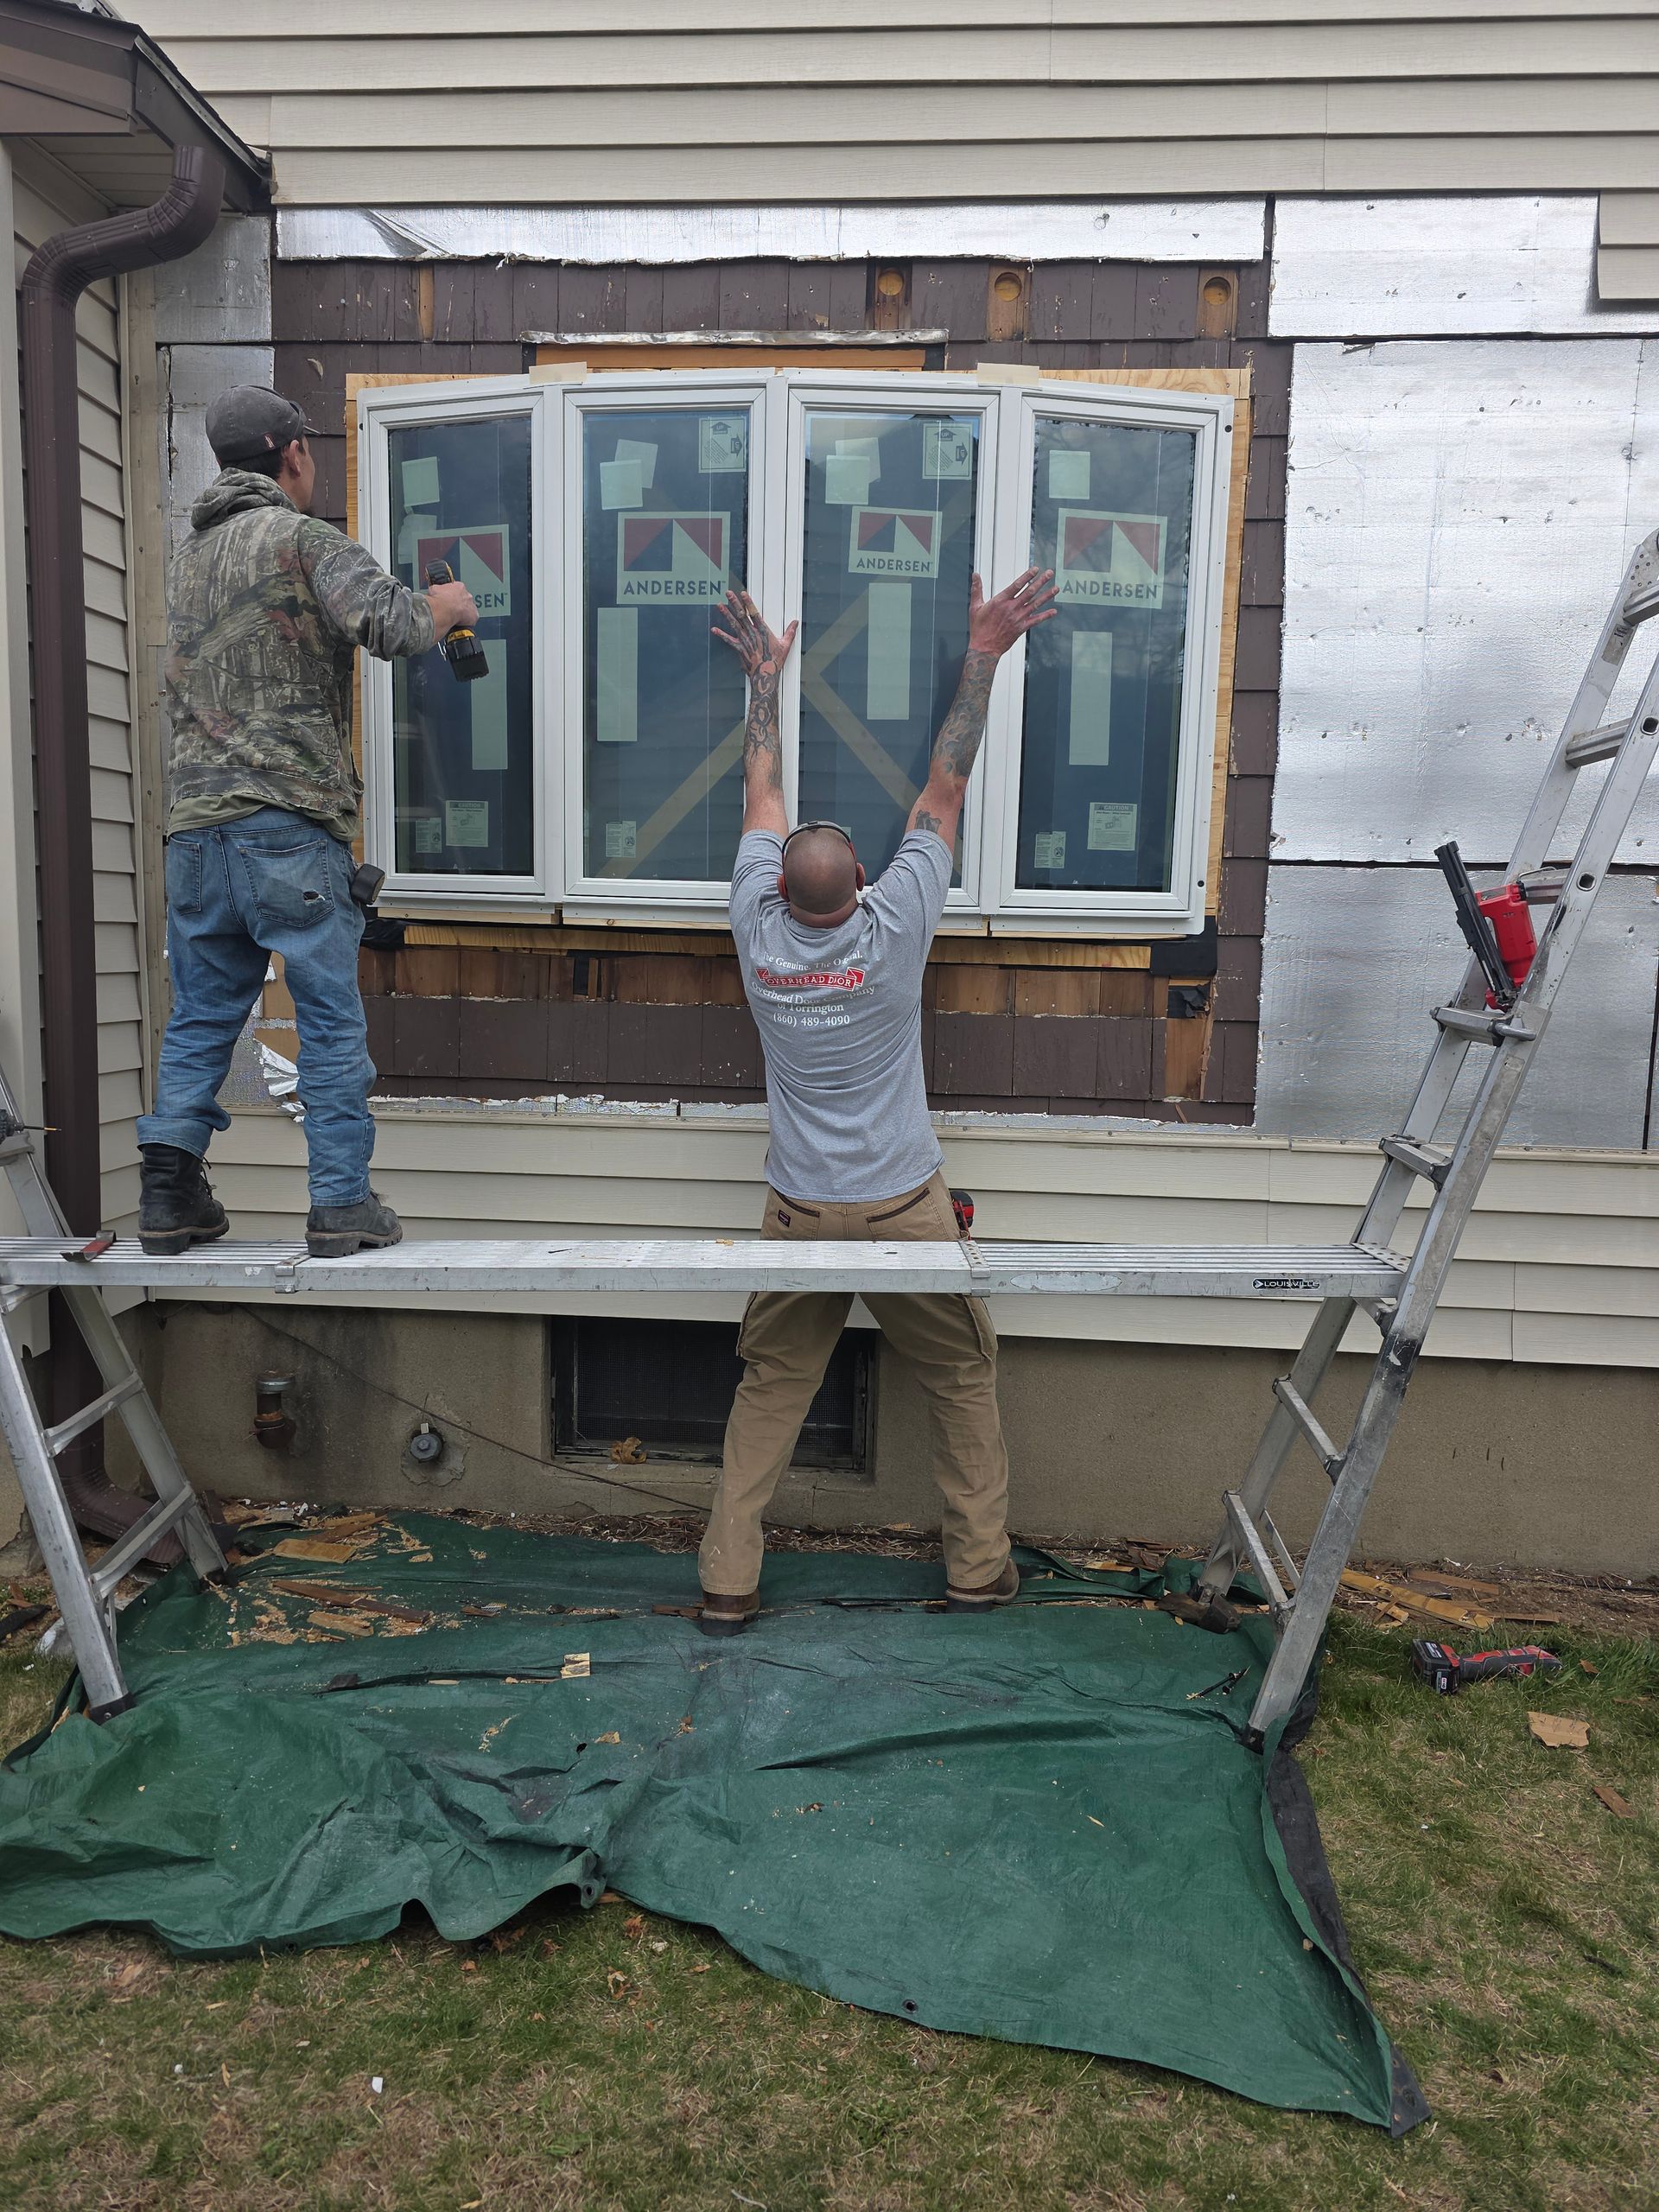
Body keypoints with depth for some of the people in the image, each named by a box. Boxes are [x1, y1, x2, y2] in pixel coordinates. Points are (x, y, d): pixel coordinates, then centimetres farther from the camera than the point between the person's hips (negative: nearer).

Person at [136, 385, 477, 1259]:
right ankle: (342, 1204, 3)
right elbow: (387, 623, -16)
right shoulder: (304, 539, -2)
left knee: (201, 1014, 13)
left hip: (195, 821, 6)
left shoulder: (188, 556, 21)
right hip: (288, 824, -6)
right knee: (331, 1020, 0)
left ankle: (170, 1194, 11)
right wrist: (442, 607, 5)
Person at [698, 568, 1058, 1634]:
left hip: (800, 1216, 3)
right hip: (906, 1210, -2)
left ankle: (726, 1583, 16)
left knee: (769, 1393, 14)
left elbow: (762, 799, 8)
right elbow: (944, 792, -6)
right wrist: (983, 654, 1)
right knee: (965, 1381, 17)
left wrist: (767, 676, 21)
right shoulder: (893, 930, -14)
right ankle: (980, 1567, 26)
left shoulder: (759, 932, -6)